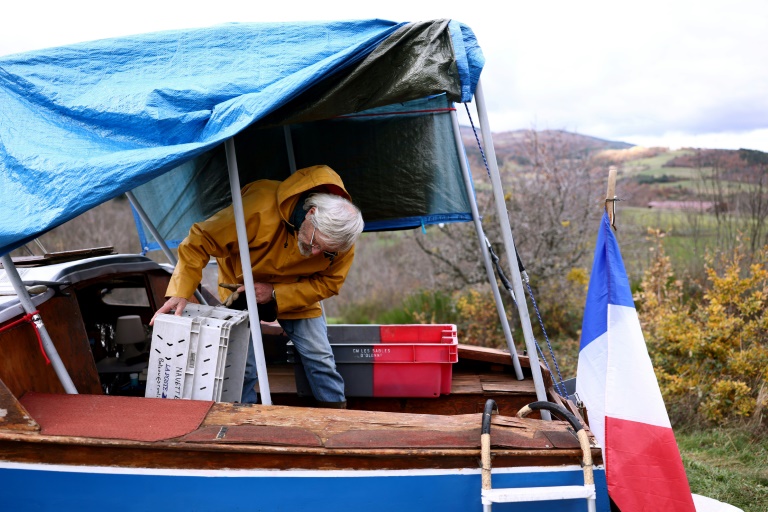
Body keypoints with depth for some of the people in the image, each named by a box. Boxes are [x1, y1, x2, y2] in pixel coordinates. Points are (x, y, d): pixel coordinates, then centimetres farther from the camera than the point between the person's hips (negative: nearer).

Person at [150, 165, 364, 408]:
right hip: (242, 283, -2)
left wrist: (275, 294, -25)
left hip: (297, 289, 2)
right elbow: (200, 241, -31)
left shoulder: (342, 239, -26)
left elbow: (328, 283, -13)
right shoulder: (261, 207, -39)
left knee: (320, 358, -3)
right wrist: (181, 292, -40)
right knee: (243, 363, -7)